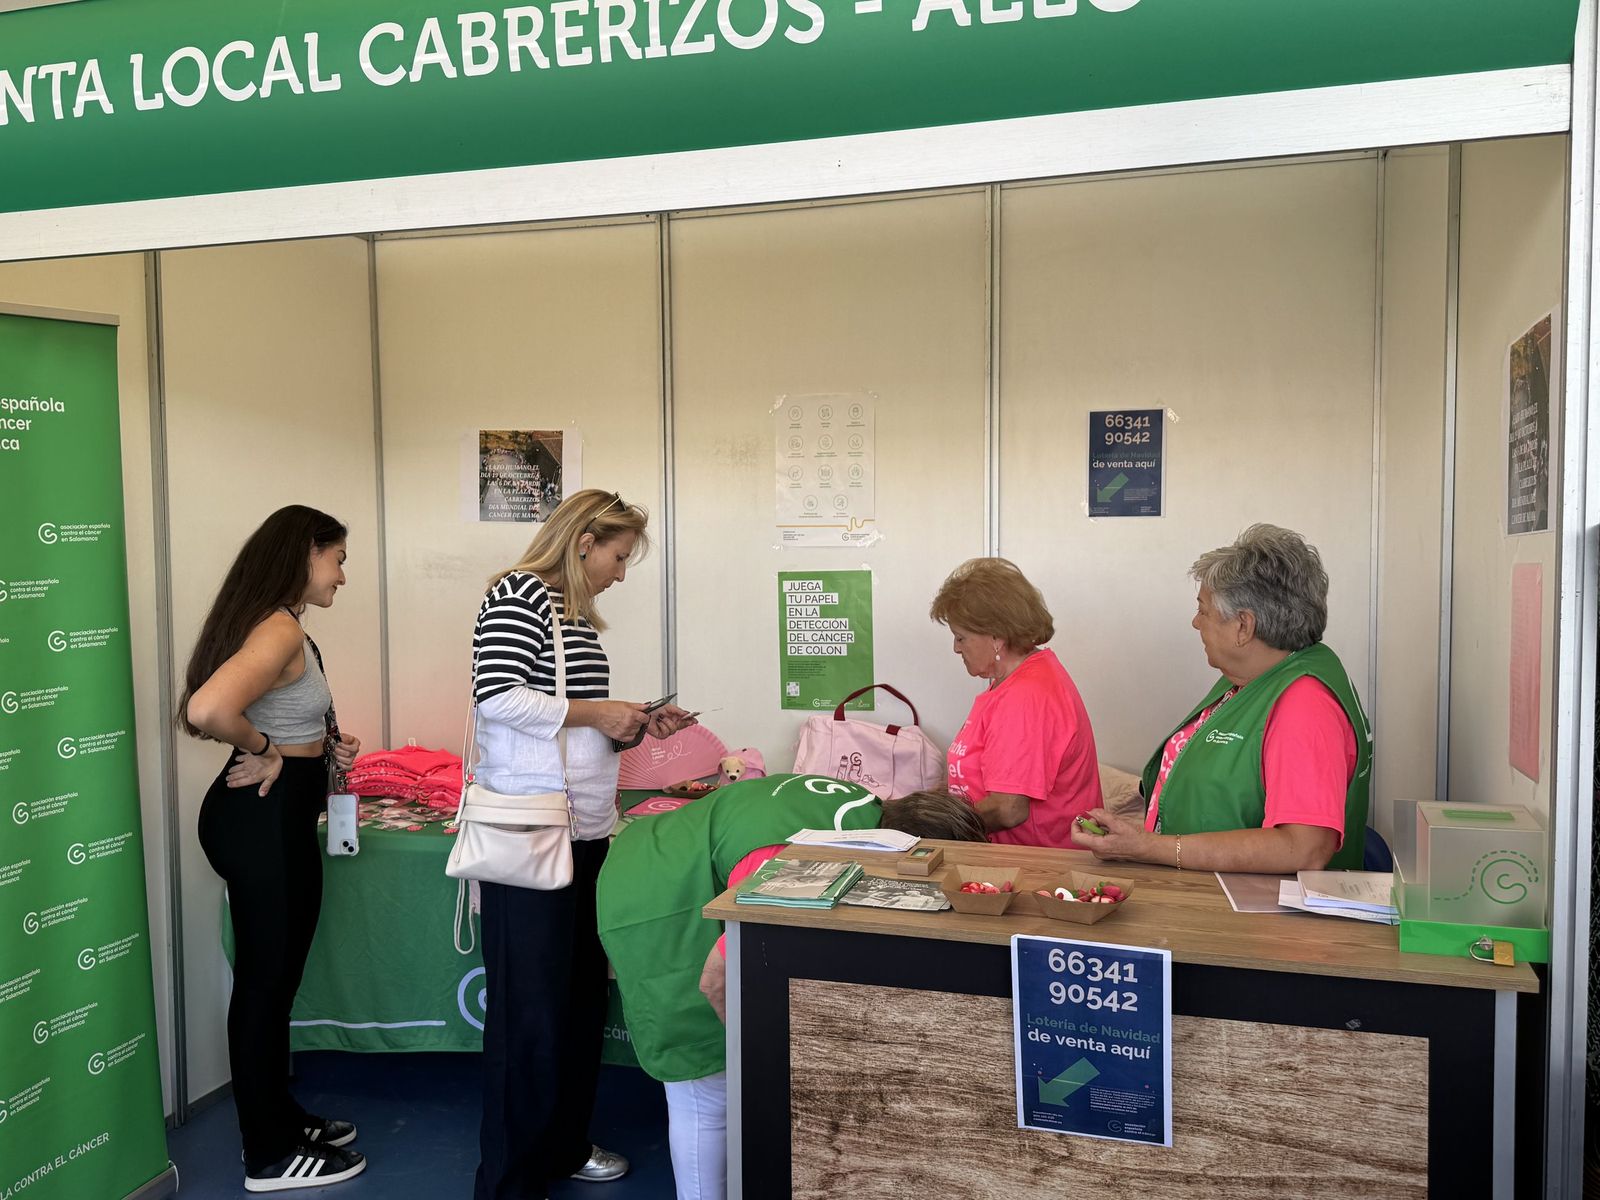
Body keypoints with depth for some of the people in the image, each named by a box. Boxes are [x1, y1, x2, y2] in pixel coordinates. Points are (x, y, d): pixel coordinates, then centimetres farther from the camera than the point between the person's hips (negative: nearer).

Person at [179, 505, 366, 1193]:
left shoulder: (287, 630, 11)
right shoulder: (281, 630, -20)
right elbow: (207, 710, -36)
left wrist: (324, 749, 8)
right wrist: (264, 752, -19)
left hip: (281, 819, 10)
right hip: (262, 819, -10)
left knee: (276, 976, 20)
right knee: (265, 978, 4)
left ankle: (281, 1119, 36)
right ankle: (271, 1158, 20)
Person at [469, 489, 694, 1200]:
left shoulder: (578, 615, 18)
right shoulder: (518, 595, -9)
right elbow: (498, 697, -22)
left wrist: (638, 726, 10)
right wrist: (595, 712, -15)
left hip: (586, 832, 9)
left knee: (581, 994, 16)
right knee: (530, 1009, -1)